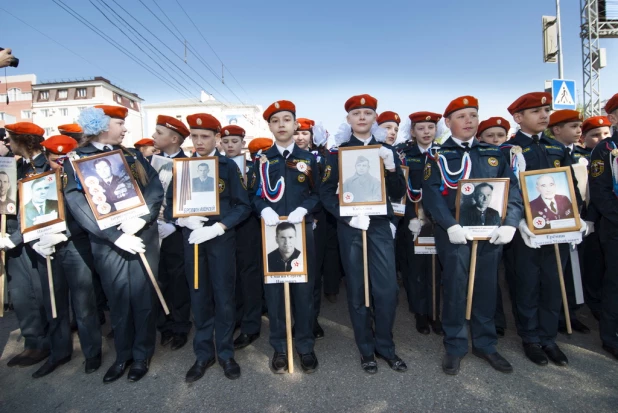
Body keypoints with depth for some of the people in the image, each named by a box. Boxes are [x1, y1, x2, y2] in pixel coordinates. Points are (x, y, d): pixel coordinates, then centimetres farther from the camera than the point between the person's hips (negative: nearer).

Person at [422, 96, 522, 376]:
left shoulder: (493, 153, 12)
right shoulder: (438, 156, 1)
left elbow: (512, 190, 5)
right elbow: (431, 194, -11)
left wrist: (510, 223, -11)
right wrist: (450, 226, -24)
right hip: (454, 232, -4)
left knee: (487, 288, 13)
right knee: (454, 289, 3)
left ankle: (485, 344, 31)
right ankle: (455, 346, 20)